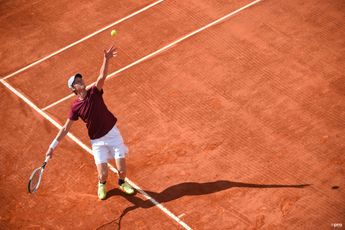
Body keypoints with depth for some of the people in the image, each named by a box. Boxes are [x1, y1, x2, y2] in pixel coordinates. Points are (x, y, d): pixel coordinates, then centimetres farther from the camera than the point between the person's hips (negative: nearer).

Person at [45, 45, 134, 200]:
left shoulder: (94, 92, -6)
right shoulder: (75, 107, -7)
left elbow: (102, 76, -24)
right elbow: (66, 128, -1)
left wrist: (106, 59, -40)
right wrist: (53, 145, -5)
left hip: (113, 133, 1)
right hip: (97, 141, -1)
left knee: (122, 169, -2)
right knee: (103, 174, -6)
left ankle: (122, 183, 35)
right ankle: (102, 185, 32)